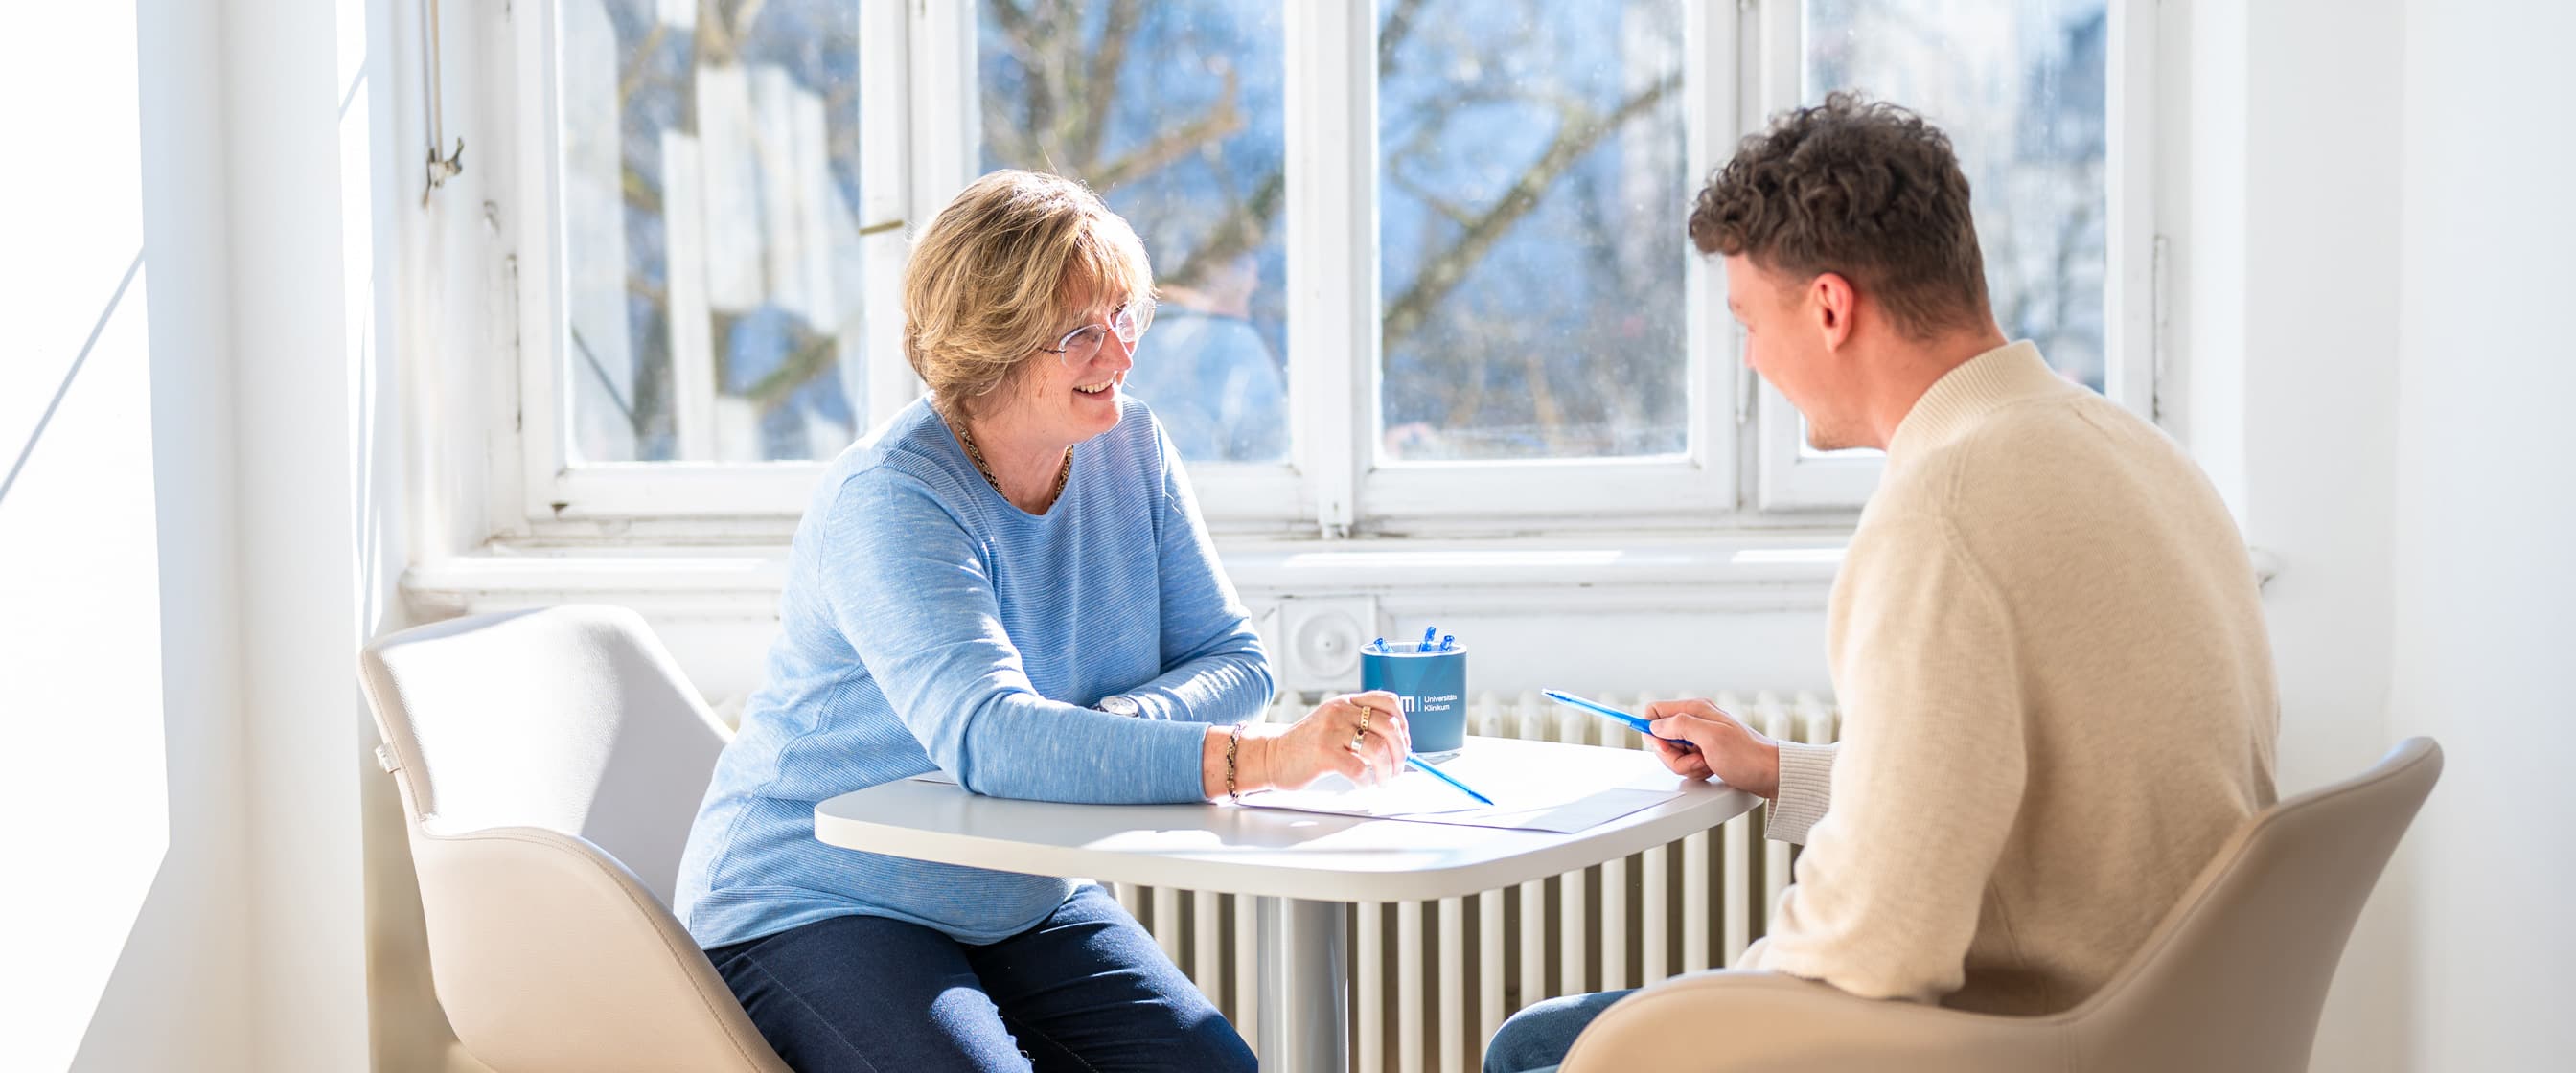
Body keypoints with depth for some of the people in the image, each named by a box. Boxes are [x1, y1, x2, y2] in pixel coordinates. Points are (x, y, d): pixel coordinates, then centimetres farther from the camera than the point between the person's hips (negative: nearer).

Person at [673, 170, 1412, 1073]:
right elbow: (989, 740, -36)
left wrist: (1118, 725, -23)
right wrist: (1261, 758, -44)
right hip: (813, 910, -6)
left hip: (1024, 902, 6)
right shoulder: (888, 499, -22)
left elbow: (1234, 660, 1)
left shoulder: (1131, 450, 1)